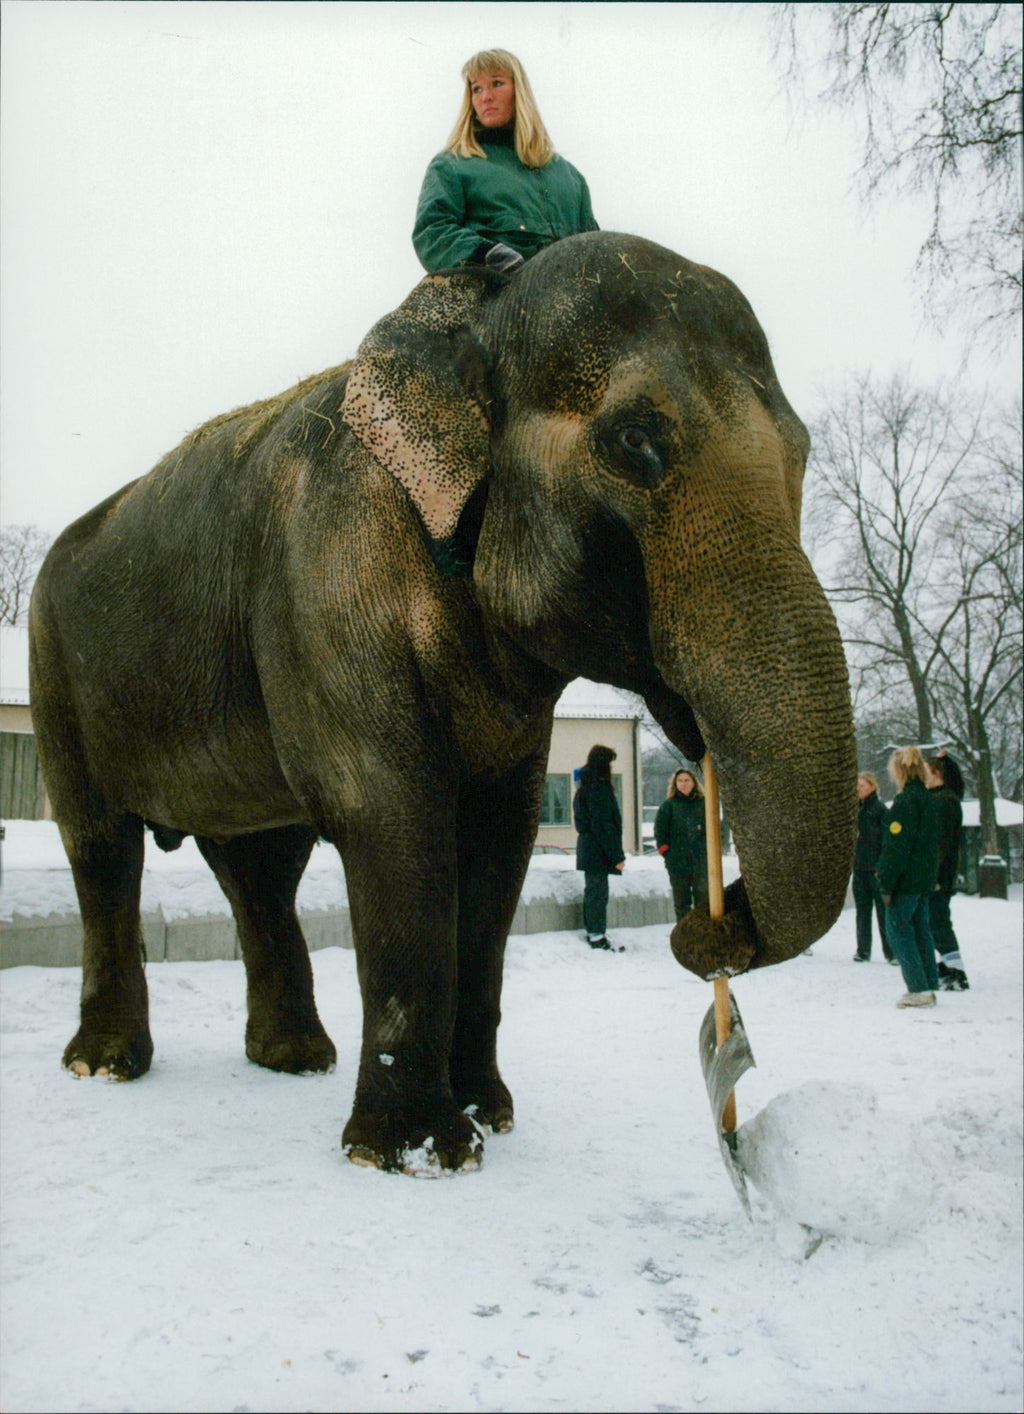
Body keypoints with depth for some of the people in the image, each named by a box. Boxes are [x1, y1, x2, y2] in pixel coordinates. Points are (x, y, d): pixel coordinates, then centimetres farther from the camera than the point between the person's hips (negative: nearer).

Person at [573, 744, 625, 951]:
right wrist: (617, 855, -17)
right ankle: (597, 936, 1)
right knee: (598, 893, -4)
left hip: (588, 849, 10)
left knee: (594, 891, 15)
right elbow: (604, 825, -20)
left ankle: (593, 934, 22)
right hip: (599, 851, -10)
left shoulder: (586, 787, 14)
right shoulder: (599, 788, -17)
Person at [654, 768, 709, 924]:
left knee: (703, 898, 3)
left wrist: (709, 849, 6)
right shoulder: (668, 805, 3)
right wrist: (666, 852, -2)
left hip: (701, 861, 1)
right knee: (681, 901, 4)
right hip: (677, 863, -1)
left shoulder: (703, 804, 7)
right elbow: (659, 830, 3)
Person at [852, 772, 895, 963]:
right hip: (859, 867, 6)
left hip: (875, 867, -6)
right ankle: (863, 950, 15)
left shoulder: (880, 809, -6)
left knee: (883, 910, -2)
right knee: (862, 910, 9)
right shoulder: (856, 808, 13)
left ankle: (891, 951, 4)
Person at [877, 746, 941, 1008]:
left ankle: (918, 989, -6)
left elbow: (896, 847, -18)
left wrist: (886, 885, -15)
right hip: (925, 879, 9)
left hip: (906, 880, -9)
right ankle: (930, 986, 14)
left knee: (898, 930, -3)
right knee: (920, 930, 13)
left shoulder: (905, 802, -16)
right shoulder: (930, 801, 13)